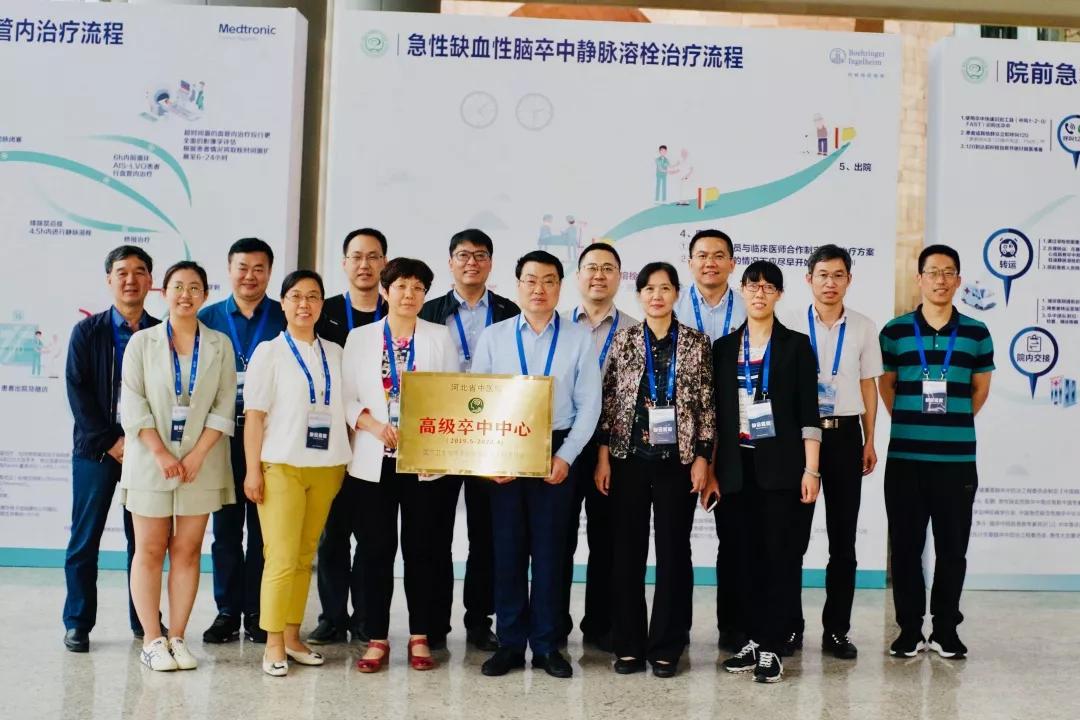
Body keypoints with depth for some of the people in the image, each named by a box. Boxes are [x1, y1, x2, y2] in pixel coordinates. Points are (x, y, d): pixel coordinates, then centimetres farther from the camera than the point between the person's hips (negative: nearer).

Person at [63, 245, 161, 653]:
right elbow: (77, 391, -2)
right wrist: (109, 441, -10)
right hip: (97, 447, -1)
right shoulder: (88, 332, 3)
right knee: (85, 537, 3)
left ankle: (144, 620, 15)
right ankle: (78, 622, 13)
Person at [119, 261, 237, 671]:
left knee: (188, 550, 4)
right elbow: (133, 405, -2)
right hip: (150, 460, -1)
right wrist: (160, 454, -11)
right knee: (150, 550, 2)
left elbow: (224, 407, 1)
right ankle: (152, 640, 8)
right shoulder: (142, 342, 3)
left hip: (201, 462, 1)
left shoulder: (220, 345, 5)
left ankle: (177, 637, 11)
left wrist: (197, 455, -8)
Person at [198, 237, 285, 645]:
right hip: (222, 434, 1)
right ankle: (227, 611, 15)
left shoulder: (286, 320, 3)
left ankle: (257, 611, 13)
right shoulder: (208, 318, 8)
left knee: (264, 526, 4)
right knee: (225, 524, 6)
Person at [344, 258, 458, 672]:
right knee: (377, 549, 3)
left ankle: (419, 637, 15)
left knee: (420, 548, 5)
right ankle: (376, 638, 13)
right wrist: (374, 426, -12)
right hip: (374, 458, 0)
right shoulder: (360, 338, 8)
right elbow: (346, 397, 4)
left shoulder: (440, 337, 7)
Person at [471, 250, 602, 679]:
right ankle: (510, 644, 15)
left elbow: (589, 405, 0)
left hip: (558, 453, -1)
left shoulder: (579, 339, 2)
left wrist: (566, 456, -8)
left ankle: (546, 644, 15)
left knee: (550, 548, 5)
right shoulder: (493, 337, 4)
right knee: (508, 548, 5)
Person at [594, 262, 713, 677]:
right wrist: (603, 456, -1)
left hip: (678, 460, -1)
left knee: (673, 551, 5)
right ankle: (629, 645, 16)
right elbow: (608, 401, 4)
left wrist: (702, 457, -4)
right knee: (627, 552, 5)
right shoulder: (624, 341, 4)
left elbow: (707, 405, 2)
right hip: (629, 459, 1)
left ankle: (666, 647, 15)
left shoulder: (696, 343, 3)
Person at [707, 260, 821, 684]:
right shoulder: (724, 347, 10)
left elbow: (808, 413, -2)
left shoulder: (796, 345, 2)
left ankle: (771, 648, 6)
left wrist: (811, 469, -8)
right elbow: (716, 414, 9)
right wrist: (711, 469, 5)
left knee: (779, 553, -1)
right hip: (736, 466, 3)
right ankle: (752, 641, 18)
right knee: (743, 554, 7)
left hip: (780, 463, -3)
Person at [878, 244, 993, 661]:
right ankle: (909, 629, 15)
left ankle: (946, 629, 19)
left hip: (957, 458, 1)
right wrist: (909, 422, 9)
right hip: (905, 458, 0)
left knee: (953, 546, 6)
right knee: (905, 544, 4)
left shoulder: (976, 333, 6)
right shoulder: (895, 331, 3)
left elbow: (980, 389, 15)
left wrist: (953, 423, 11)